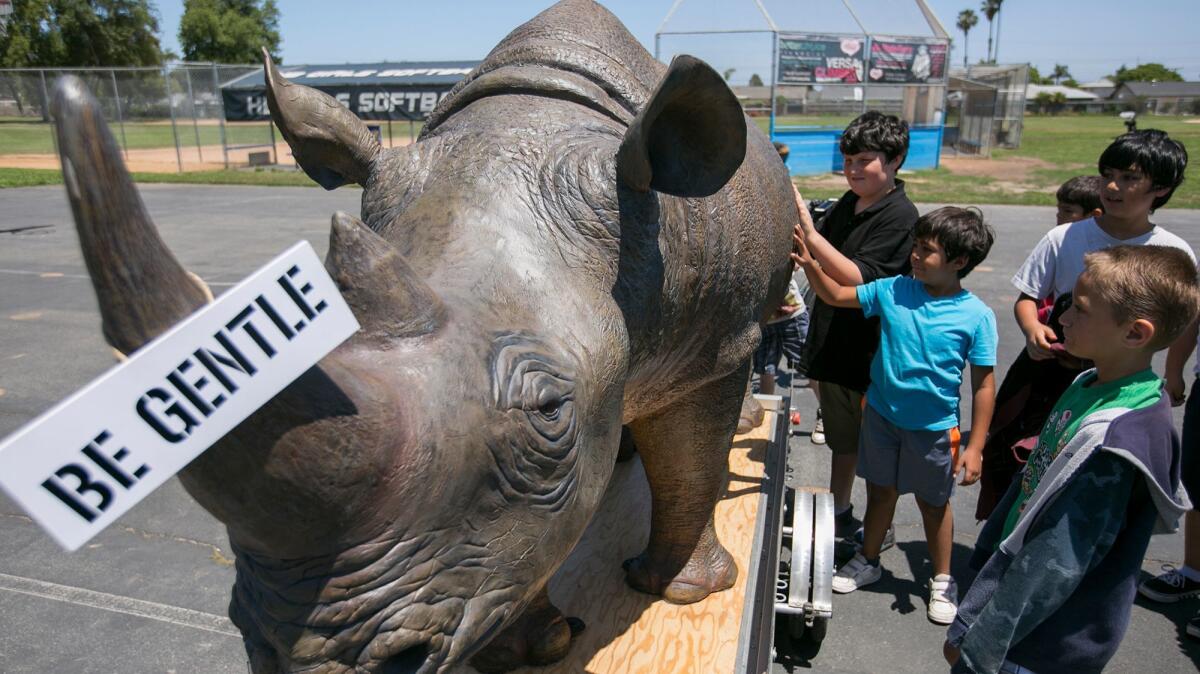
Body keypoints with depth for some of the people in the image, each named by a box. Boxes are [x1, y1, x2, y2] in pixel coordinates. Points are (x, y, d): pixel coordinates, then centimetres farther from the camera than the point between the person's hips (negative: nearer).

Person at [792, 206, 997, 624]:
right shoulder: (893, 290, -8)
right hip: (882, 415, 3)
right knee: (881, 492, 19)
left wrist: (975, 446, -11)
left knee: (933, 503, 16)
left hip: (934, 427, -2)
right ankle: (868, 561, 42)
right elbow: (838, 296, 2)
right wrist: (809, 265, -16)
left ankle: (942, 581, 39)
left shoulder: (976, 316, -15)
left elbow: (983, 384, -11)